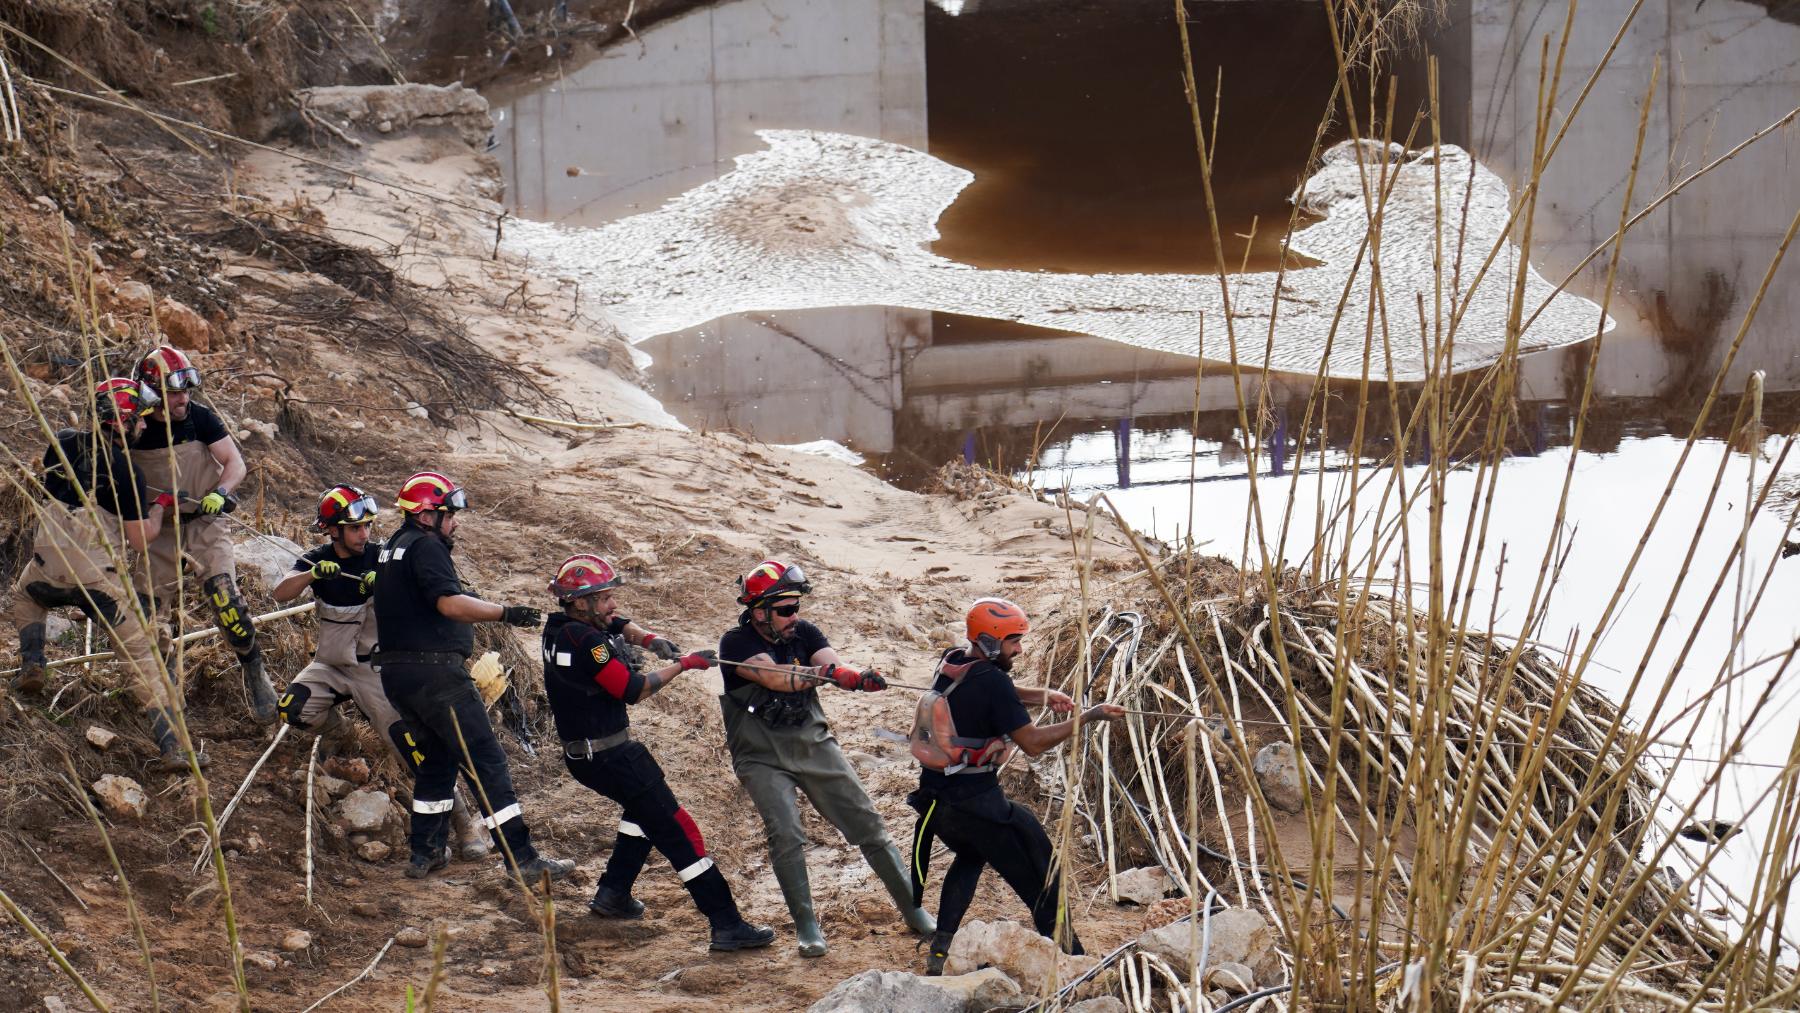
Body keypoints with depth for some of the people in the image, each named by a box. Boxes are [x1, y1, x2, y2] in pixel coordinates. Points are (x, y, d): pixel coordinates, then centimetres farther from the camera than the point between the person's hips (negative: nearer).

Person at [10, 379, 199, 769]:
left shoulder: (61, 444, 2)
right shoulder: (125, 472, -13)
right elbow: (140, 540, -9)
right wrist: (160, 506, 9)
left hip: (48, 569, 4)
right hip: (99, 577, -4)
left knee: (25, 595, 40)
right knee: (141, 655, 3)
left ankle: (32, 664, 20)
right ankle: (170, 747, -4)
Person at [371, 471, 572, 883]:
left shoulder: (391, 549, 19)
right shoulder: (425, 547, -12)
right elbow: (450, 604, -26)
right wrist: (505, 613, -31)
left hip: (396, 673, 10)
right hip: (434, 671, -10)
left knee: (437, 759, 24)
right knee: (486, 761, -9)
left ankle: (424, 853, 26)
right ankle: (523, 859, -13)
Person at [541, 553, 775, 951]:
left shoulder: (560, 626, 4)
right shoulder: (585, 641, -24)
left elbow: (619, 624, 13)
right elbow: (633, 690, -19)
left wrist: (650, 640, -8)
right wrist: (682, 665, -10)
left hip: (580, 753, 10)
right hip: (610, 757, -10)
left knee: (645, 808, 34)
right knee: (678, 832, -8)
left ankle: (612, 892, 37)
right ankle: (727, 925, -10)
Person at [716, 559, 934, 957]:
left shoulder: (803, 633, 0)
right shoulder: (736, 645, -14)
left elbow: (836, 669, -16)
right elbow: (777, 678, -30)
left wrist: (860, 678, -40)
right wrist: (830, 671, -42)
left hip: (814, 744, 4)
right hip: (763, 756, -4)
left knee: (868, 824, 2)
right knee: (786, 835, -20)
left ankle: (914, 911, 12)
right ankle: (805, 925, -4)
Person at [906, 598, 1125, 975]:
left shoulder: (950, 664, 6)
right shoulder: (992, 681, -18)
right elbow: (1032, 742, -16)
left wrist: (1042, 696, 5)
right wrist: (1088, 717, -10)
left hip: (934, 799, 8)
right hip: (977, 803, -8)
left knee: (969, 856, 34)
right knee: (1039, 880, 6)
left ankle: (939, 950, 24)